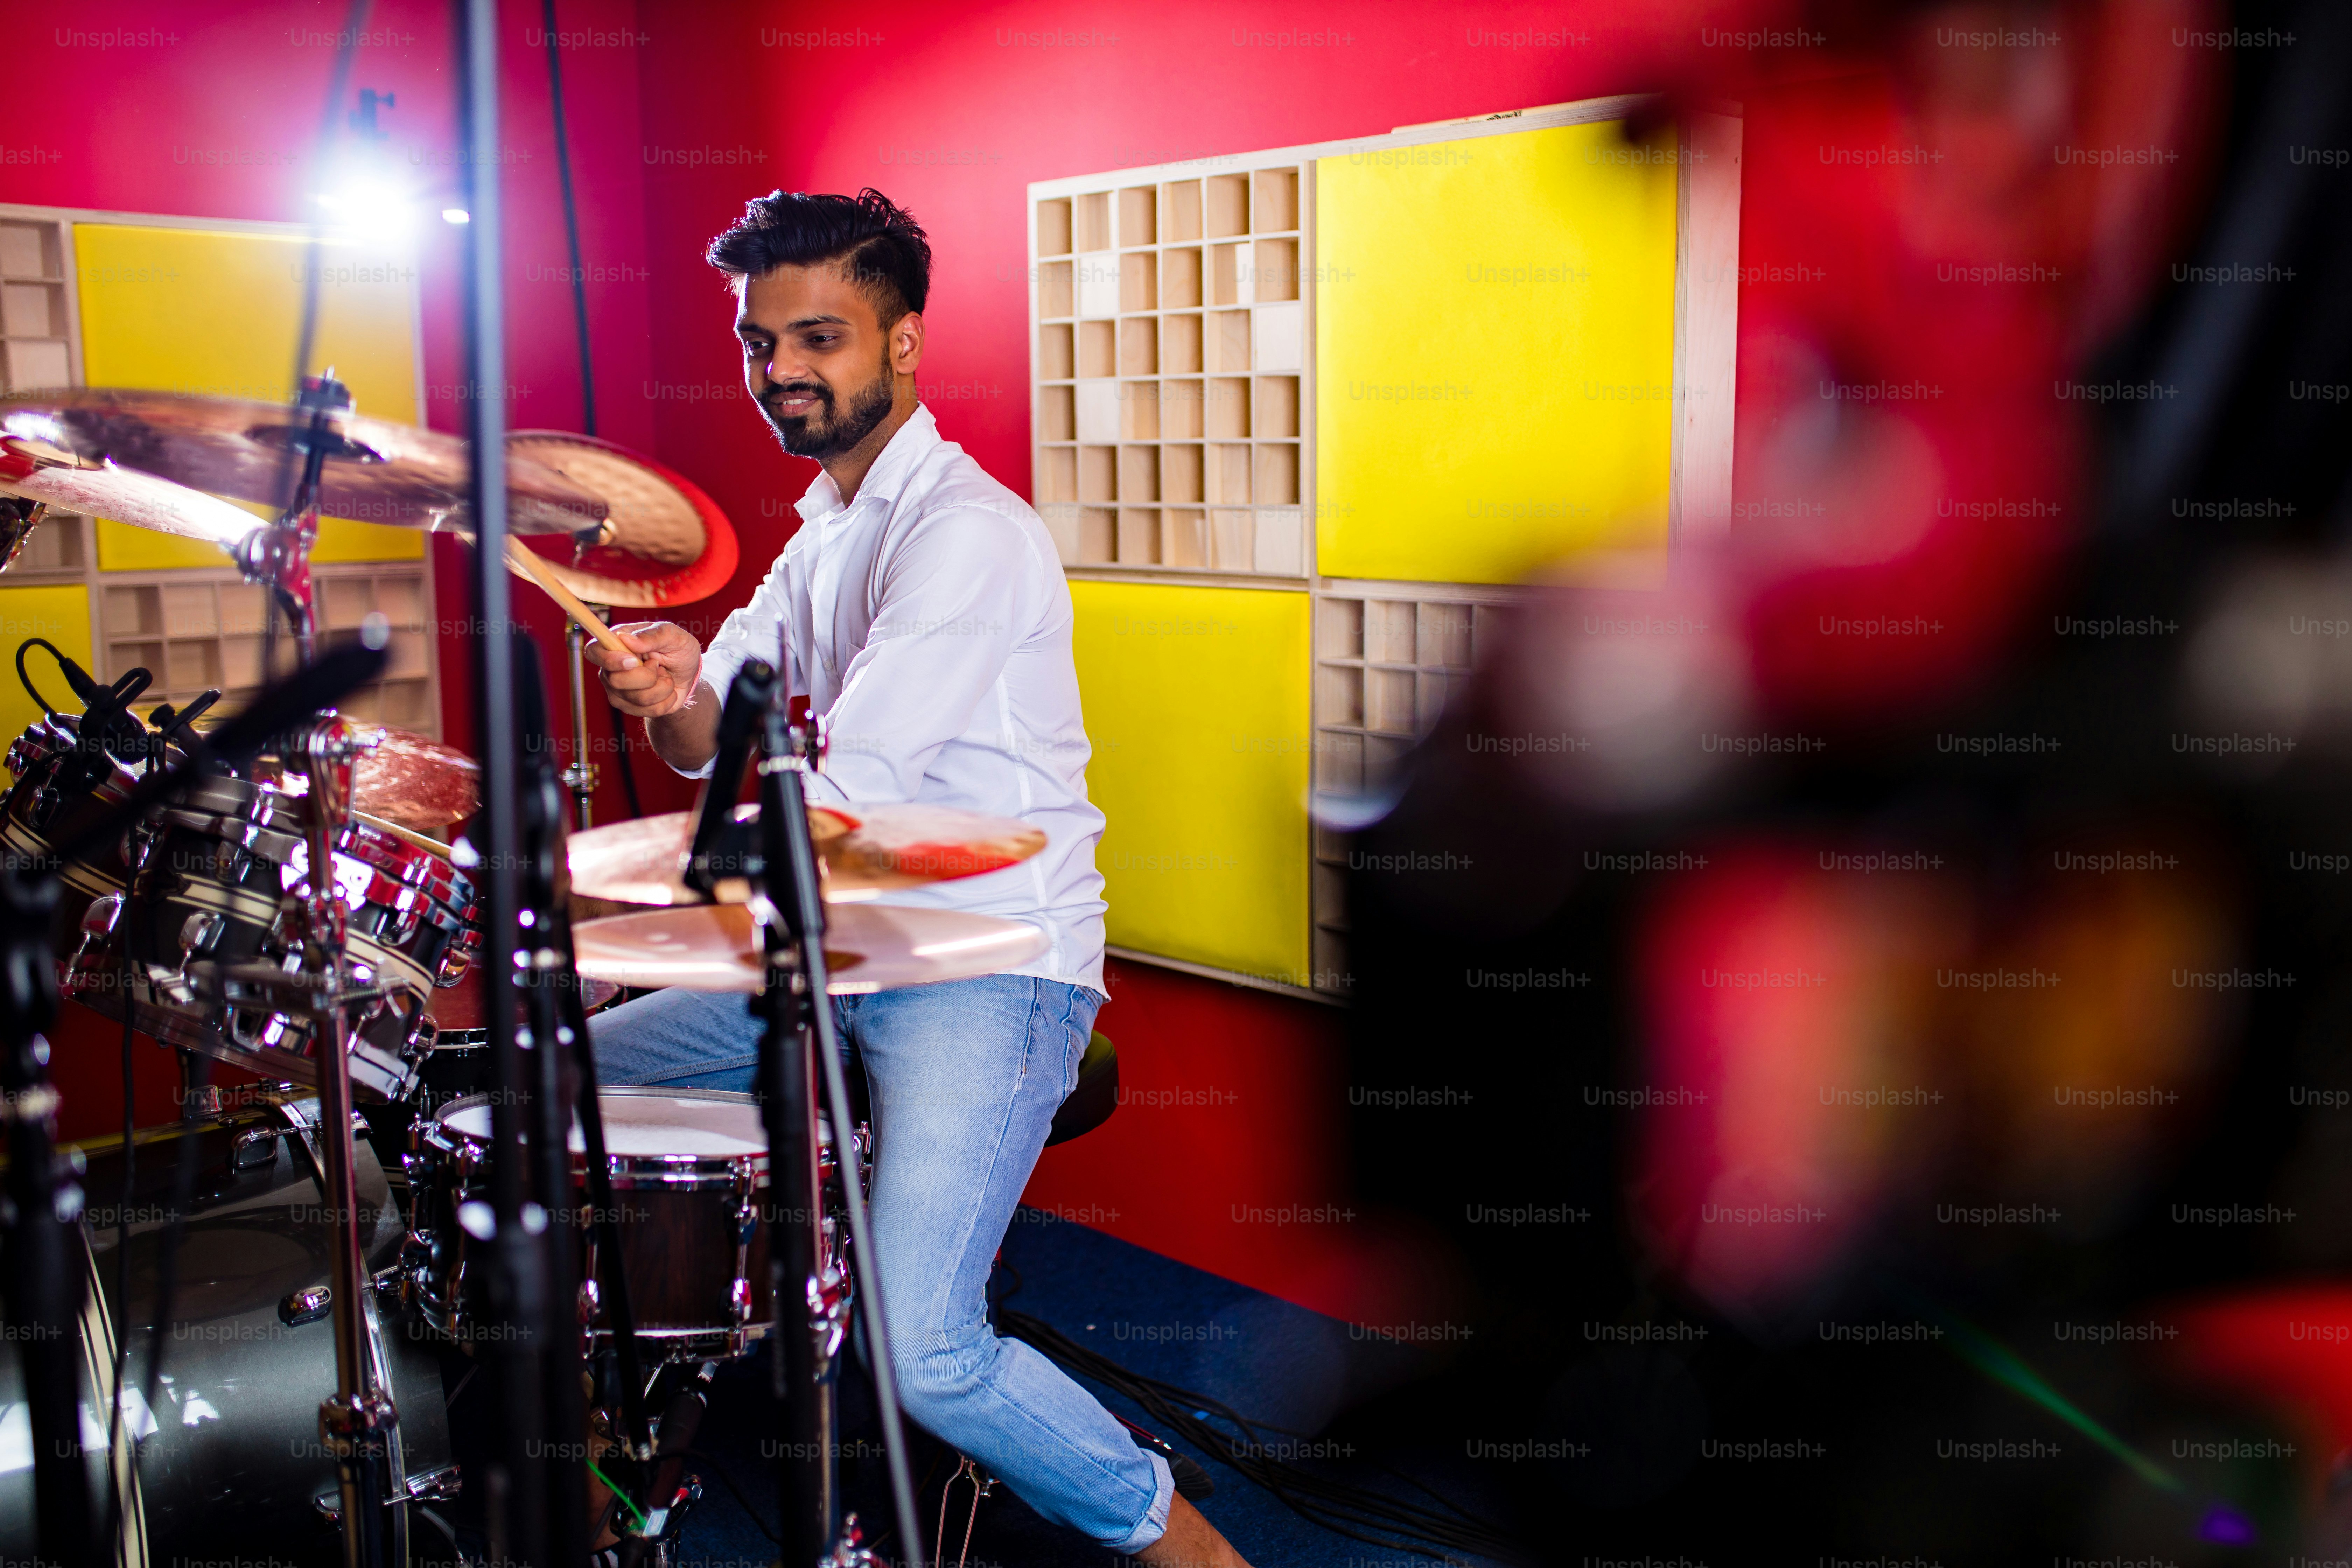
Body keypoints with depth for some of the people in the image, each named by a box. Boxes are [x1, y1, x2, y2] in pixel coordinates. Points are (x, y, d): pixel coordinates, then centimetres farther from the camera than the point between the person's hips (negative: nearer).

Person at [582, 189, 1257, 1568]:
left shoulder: (967, 535, -17)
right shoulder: (823, 524, 14)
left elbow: (841, 799, -22)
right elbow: (715, 742, 7)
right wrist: (675, 690, -18)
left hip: (997, 966, -9)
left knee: (926, 1352, -24)